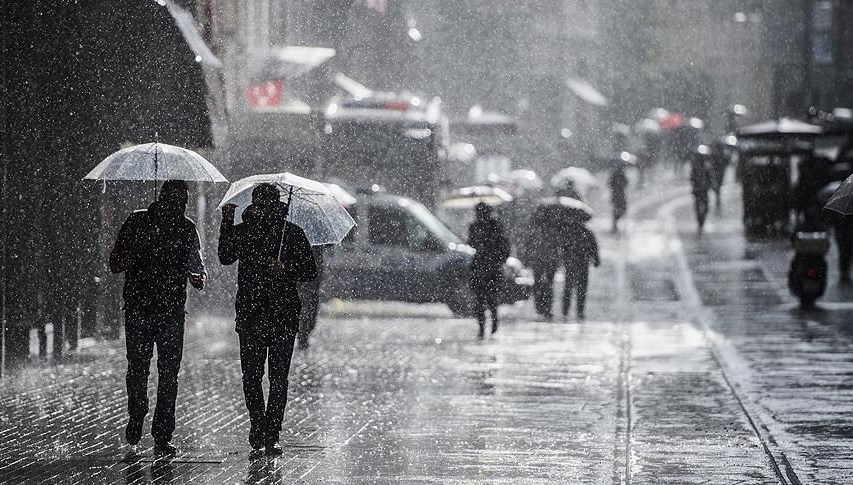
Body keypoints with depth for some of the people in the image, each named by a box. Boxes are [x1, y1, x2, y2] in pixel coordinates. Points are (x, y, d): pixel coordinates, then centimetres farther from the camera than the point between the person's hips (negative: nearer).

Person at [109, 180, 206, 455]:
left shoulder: (186, 228, 10)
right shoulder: (137, 222, 3)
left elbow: (196, 265, 19)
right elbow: (115, 265, 1)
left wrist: (200, 277, -4)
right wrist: (142, 244, -14)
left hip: (172, 311, 2)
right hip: (138, 310, -2)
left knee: (169, 375, -4)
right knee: (138, 369, -4)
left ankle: (162, 437, -1)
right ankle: (136, 417, 21)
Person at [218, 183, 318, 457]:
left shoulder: (292, 234, 4)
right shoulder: (242, 231, 9)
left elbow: (310, 271, 5)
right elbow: (225, 257, -4)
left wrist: (286, 270, -14)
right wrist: (227, 223, -10)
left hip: (283, 314, -1)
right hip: (250, 315, 1)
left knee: (278, 377, -3)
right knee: (250, 375, 0)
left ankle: (271, 436, 1)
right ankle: (258, 428, 18)